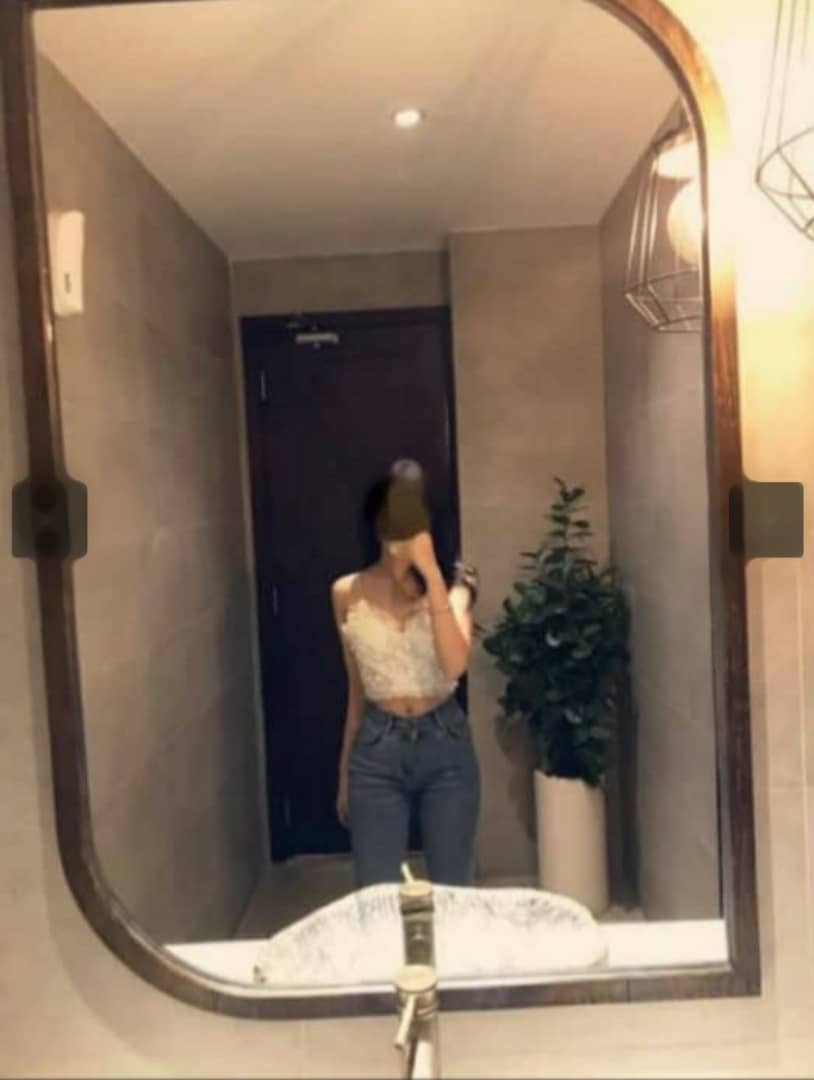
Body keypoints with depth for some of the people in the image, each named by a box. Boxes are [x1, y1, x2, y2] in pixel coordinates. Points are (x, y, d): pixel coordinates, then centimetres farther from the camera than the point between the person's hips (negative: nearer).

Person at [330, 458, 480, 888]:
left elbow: (455, 663, -21)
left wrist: (431, 573, -23)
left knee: (452, 890, 12)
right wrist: (344, 771, 13)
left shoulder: (453, 584, -4)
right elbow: (357, 689, 9)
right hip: (376, 751, 1)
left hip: (445, 745, 0)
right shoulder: (347, 593, 1)